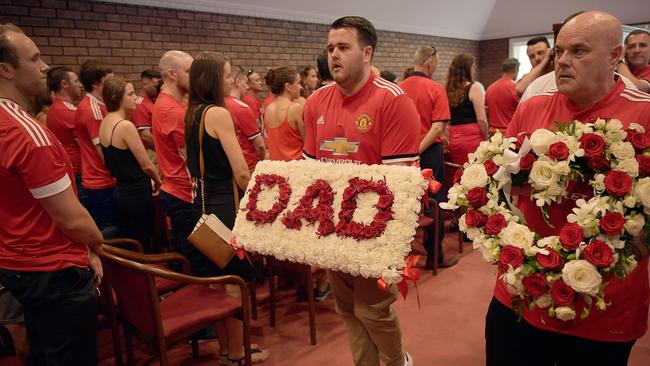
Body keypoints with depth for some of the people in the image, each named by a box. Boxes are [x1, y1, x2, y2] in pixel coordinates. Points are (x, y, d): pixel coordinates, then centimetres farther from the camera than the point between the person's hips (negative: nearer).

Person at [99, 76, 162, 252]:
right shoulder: (125, 125, -20)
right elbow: (146, 165, -15)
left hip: (121, 191, 9)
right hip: (137, 194, -9)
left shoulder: (105, 122, 6)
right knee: (142, 247, 4)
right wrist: (158, 182, 4)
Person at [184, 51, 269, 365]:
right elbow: (241, 173, -18)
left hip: (204, 203, 9)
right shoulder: (218, 113, -16)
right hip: (225, 206, -9)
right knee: (233, 286, 5)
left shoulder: (192, 113, 9)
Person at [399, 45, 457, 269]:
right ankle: (434, 256, 15)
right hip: (429, 152, -4)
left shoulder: (399, 89, 0)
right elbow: (438, 127, -19)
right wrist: (419, 149, -19)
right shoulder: (435, 89, -11)